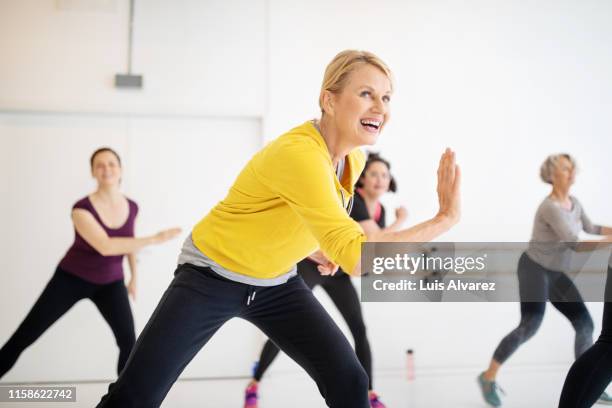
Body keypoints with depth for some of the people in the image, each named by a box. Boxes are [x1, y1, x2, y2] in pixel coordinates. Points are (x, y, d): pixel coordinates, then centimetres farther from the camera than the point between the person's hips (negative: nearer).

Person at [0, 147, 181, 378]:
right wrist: (153, 239, -37)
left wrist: (134, 276, 18)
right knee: (23, 337, -3)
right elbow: (105, 246, -37)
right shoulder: (82, 209, -23)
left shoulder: (131, 208, -7)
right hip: (71, 278, -3)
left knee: (128, 341, -16)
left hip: (111, 283, 3)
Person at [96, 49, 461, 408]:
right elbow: (357, 259, -39)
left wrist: (332, 246, 1)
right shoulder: (298, 153, -33)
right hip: (211, 277, -7)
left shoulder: (354, 160, -6)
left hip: (277, 284, 7)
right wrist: (444, 219, -36)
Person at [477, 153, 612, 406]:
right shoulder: (550, 208, -25)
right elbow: (575, 245, -30)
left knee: (585, 325, 3)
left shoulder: (574, 202, 2)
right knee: (530, 326, -20)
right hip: (534, 269, -8)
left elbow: (590, 228, 20)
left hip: (556, 273, 8)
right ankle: (488, 378, -7)